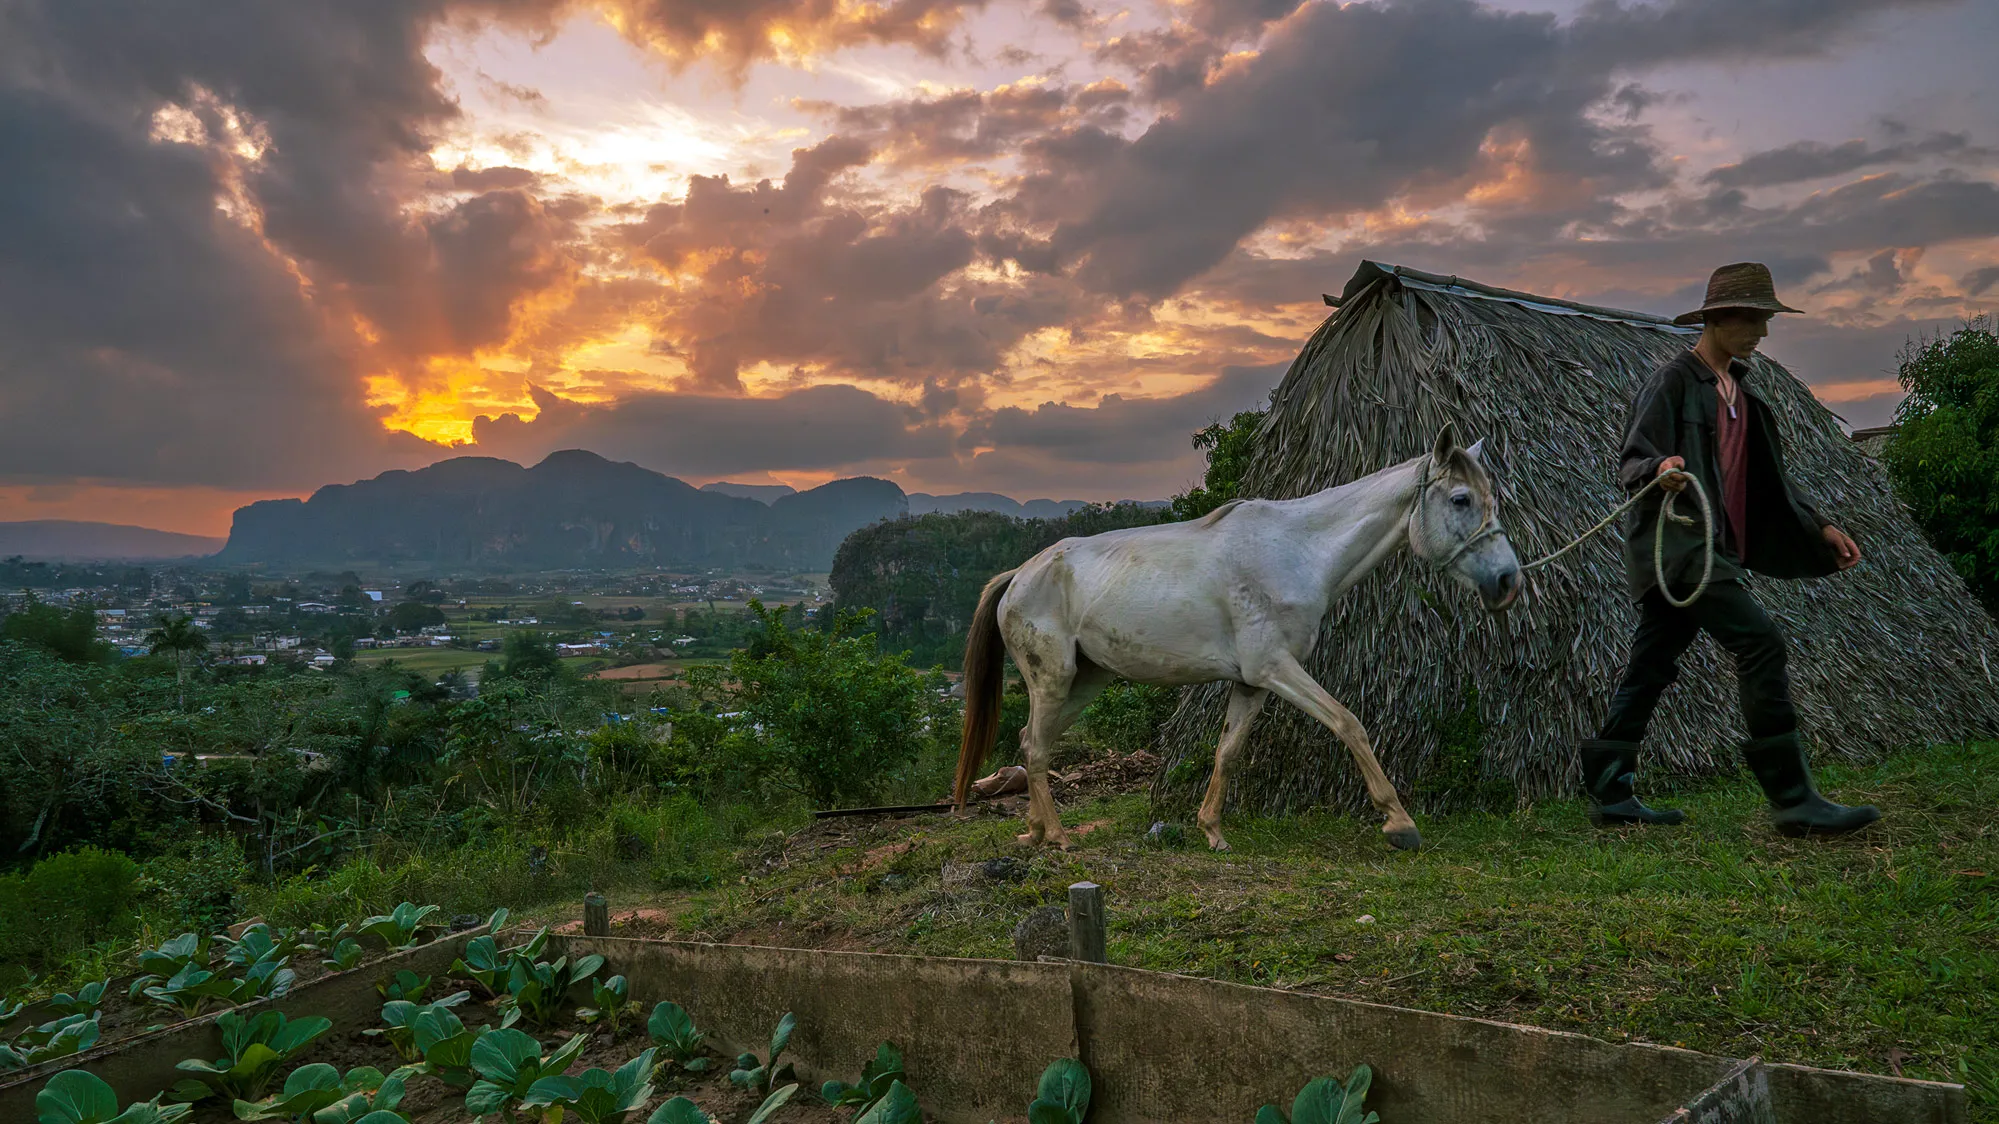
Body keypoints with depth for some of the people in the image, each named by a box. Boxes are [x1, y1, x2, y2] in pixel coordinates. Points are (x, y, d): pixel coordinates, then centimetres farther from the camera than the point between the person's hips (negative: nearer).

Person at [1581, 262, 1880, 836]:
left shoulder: (1738, 389, 20)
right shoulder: (1673, 380, -7)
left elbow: (1767, 476, 26)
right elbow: (1630, 462, -12)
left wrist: (1819, 528, 18)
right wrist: (1660, 468, -34)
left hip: (1710, 545, 9)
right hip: (1674, 541, -9)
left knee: (1651, 666, 8)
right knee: (1760, 641, -16)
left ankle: (1609, 792, 13)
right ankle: (1793, 799, -13)